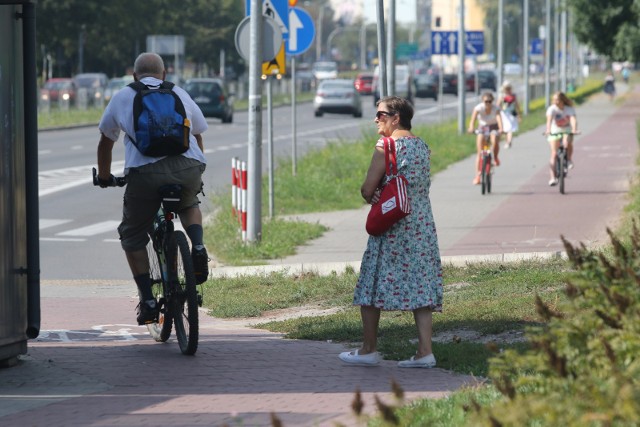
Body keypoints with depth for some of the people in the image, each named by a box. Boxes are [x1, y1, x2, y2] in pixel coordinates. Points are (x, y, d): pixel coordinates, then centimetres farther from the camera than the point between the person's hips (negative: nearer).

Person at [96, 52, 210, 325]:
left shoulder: (122, 98, 22)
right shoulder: (180, 95, 25)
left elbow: (106, 141, 32)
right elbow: (198, 136, 38)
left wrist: (104, 176, 48)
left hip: (144, 172, -2)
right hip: (188, 169, 2)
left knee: (132, 236, 16)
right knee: (189, 205, 35)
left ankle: (147, 301, 8)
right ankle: (198, 247, 7)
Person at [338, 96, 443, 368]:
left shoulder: (386, 146, -11)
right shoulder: (423, 147, 11)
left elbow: (368, 189, -14)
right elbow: (417, 186, 11)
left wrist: (372, 199, 8)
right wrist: (382, 195, -2)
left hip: (391, 225, -7)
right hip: (423, 223, 7)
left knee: (372, 284, 5)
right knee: (420, 285, 4)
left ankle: (369, 350, 11)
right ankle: (425, 351, -3)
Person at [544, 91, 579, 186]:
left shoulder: (569, 109, -11)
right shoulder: (552, 109, -14)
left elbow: (573, 119, -28)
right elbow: (549, 119, -32)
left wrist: (574, 129, -48)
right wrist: (548, 130, -51)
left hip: (567, 132, 0)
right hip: (554, 132, 0)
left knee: (567, 143, -34)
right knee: (554, 154, -15)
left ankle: (569, 160, -5)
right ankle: (553, 177, -17)